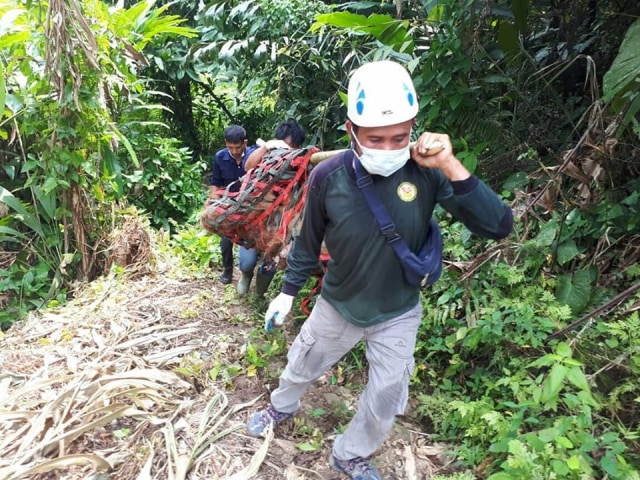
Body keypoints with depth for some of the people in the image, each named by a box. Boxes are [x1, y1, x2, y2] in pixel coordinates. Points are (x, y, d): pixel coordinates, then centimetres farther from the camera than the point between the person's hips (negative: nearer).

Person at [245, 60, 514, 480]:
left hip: (398, 314, 0)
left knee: (385, 402, 16)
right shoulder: (328, 176, -22)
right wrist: (288, 292, 3)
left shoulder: (427, 171, -23)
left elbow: (498, 226, -26)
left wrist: (452, 168, -37)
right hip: (337, 305, 0)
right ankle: (282, 407, 60)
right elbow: (308, 242, -6)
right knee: (301, 368, 24)